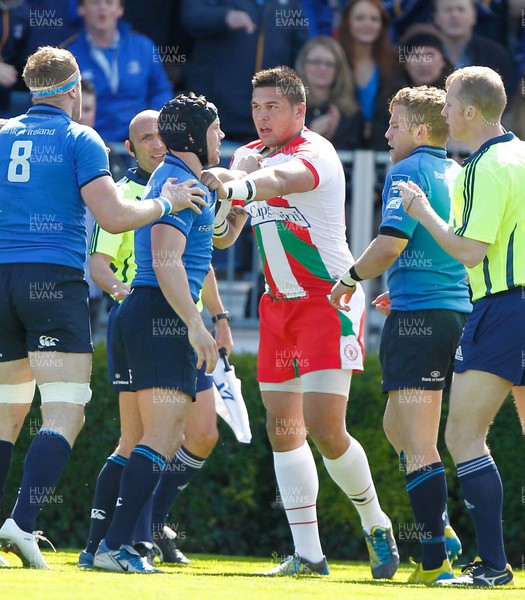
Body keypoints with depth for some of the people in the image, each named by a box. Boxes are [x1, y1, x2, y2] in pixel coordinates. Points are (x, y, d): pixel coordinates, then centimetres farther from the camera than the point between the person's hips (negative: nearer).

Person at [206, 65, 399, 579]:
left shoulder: (315, 153, -15)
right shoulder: (248, 156, 9)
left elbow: (279, 180, -40)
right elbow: (222, 238, 10)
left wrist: (234, 187, -59)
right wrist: (227, 213, -13)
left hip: (329, 301, -8)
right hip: (278, 305, 8)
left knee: (325, 427, -14)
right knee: (282, 429, 2)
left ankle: (375, 524, 9)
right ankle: (308, 553, 6)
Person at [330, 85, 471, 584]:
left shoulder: (408, 172, -8)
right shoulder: (459, 176, 15)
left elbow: (390, 244, -17)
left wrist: (350, 280, 1)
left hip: (418, 317, -8)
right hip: (460, 313, 8)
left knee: (417, 444, -7)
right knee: (399, 428, 21)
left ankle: (436, 558, -11)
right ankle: (438, 529, 12)